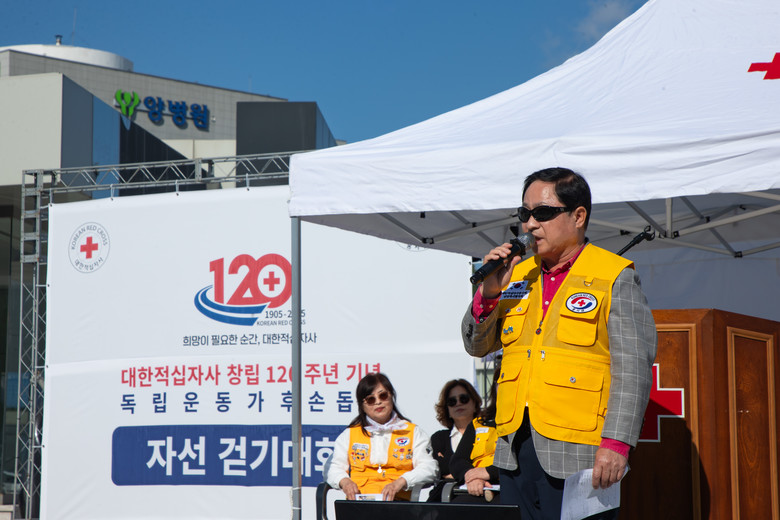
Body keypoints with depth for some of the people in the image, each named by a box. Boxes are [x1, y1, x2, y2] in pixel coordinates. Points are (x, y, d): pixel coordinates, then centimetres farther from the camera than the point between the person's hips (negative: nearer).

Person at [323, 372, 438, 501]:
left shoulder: (413, 432, 18)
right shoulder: (350, 434, 25)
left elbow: (429, 468, 5)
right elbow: (331, 468, 17)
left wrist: (400, 482, -14)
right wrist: (344, 481, -7)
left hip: (398, 501, -1)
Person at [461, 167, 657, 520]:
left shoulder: (615, 277, 0)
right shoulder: (517, 275, 16)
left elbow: (633, 367, -6)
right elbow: (477, 345, 18)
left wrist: (616, 442, -16)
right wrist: (488, 292, -1)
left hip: (577, 455, -5)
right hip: (515, 451, 5)